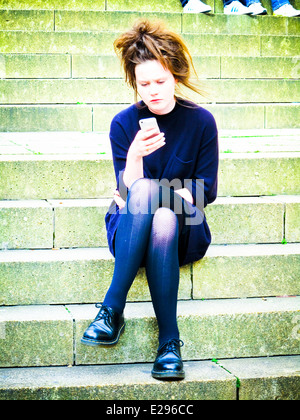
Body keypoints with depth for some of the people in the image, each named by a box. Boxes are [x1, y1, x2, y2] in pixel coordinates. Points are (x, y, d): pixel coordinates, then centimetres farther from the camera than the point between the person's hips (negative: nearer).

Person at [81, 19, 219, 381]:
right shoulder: (124, 123, 0)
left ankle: (169, 341, -36)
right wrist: (134, 157, -25)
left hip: (183, 231, 0)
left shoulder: (201, 121, 0)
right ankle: (114, 311, -41)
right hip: (131, 233, 0)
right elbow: (128, 193, -6)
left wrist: (165, 199, -12)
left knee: (163, 219, -38)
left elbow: (205, 191, 1)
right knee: (144, 190, -35)